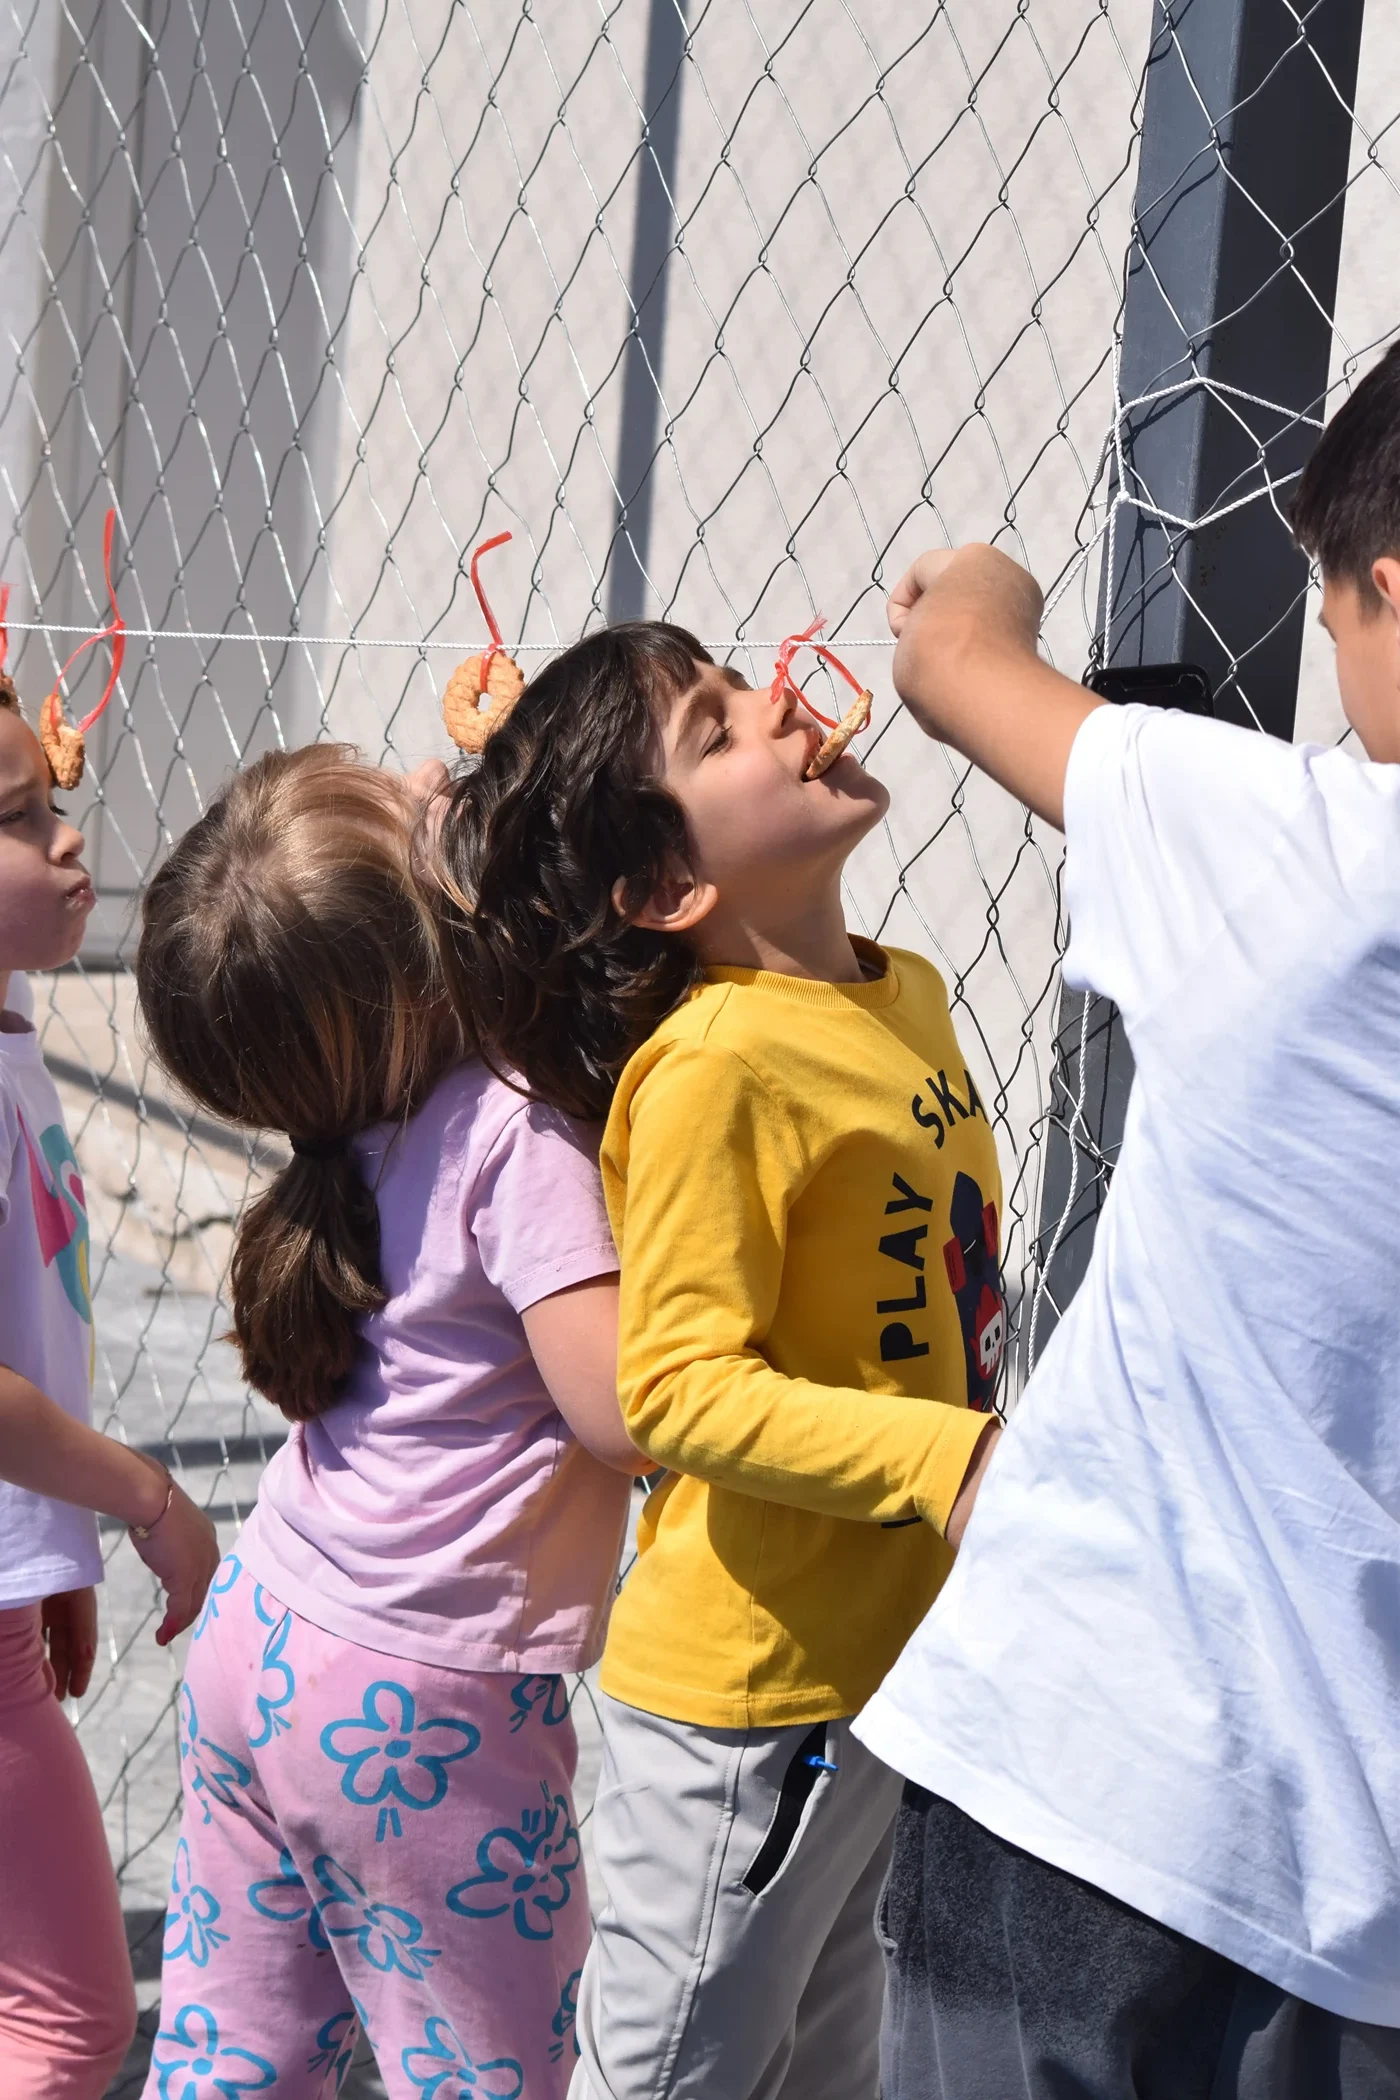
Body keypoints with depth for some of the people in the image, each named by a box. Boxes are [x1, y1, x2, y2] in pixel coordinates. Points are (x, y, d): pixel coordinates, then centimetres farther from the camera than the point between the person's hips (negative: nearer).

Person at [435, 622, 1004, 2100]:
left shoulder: (907, 994, 4)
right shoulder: (715, 1068, -23)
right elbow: (679, 1389, -26)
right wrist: (957, 1456, -32)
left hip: (887, 1650, 8)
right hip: (749, 1697, -8)